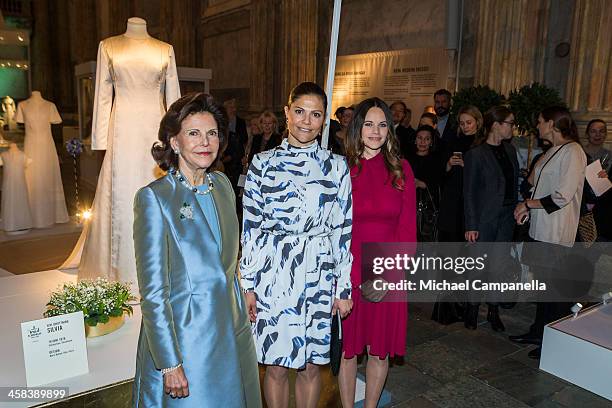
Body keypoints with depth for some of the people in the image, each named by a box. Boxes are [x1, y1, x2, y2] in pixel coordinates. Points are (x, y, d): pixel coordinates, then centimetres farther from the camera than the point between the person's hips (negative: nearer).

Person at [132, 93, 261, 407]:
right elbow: (153, 291, -15)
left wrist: (242, 310, 11)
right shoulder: (154, 198, -15)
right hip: (183, 338, -6)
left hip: (232, 332, 6)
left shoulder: (223, 184, 3)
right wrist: (170, 364, -15)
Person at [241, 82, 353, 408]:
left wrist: (344, 286, 1)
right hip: (272, 275, 0)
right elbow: (250, 225, 0)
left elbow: (343, 229, 2)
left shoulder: (336, 166, 1)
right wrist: (248, 284, -2)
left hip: (318, 275, 1)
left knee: (311, 365, 14)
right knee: (276, 365, 11)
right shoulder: (263, 162, 0)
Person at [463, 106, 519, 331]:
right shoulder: (475, 154, -11)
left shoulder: (510, 150, 8)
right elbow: (469, 192, -10)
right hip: (484, 218, -5)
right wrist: (471, 225, -12)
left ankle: (494, 310, 23)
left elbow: (514, 182, 12)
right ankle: (472, 309, 21)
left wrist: (515, 209, 3)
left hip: (506, 217, 6)